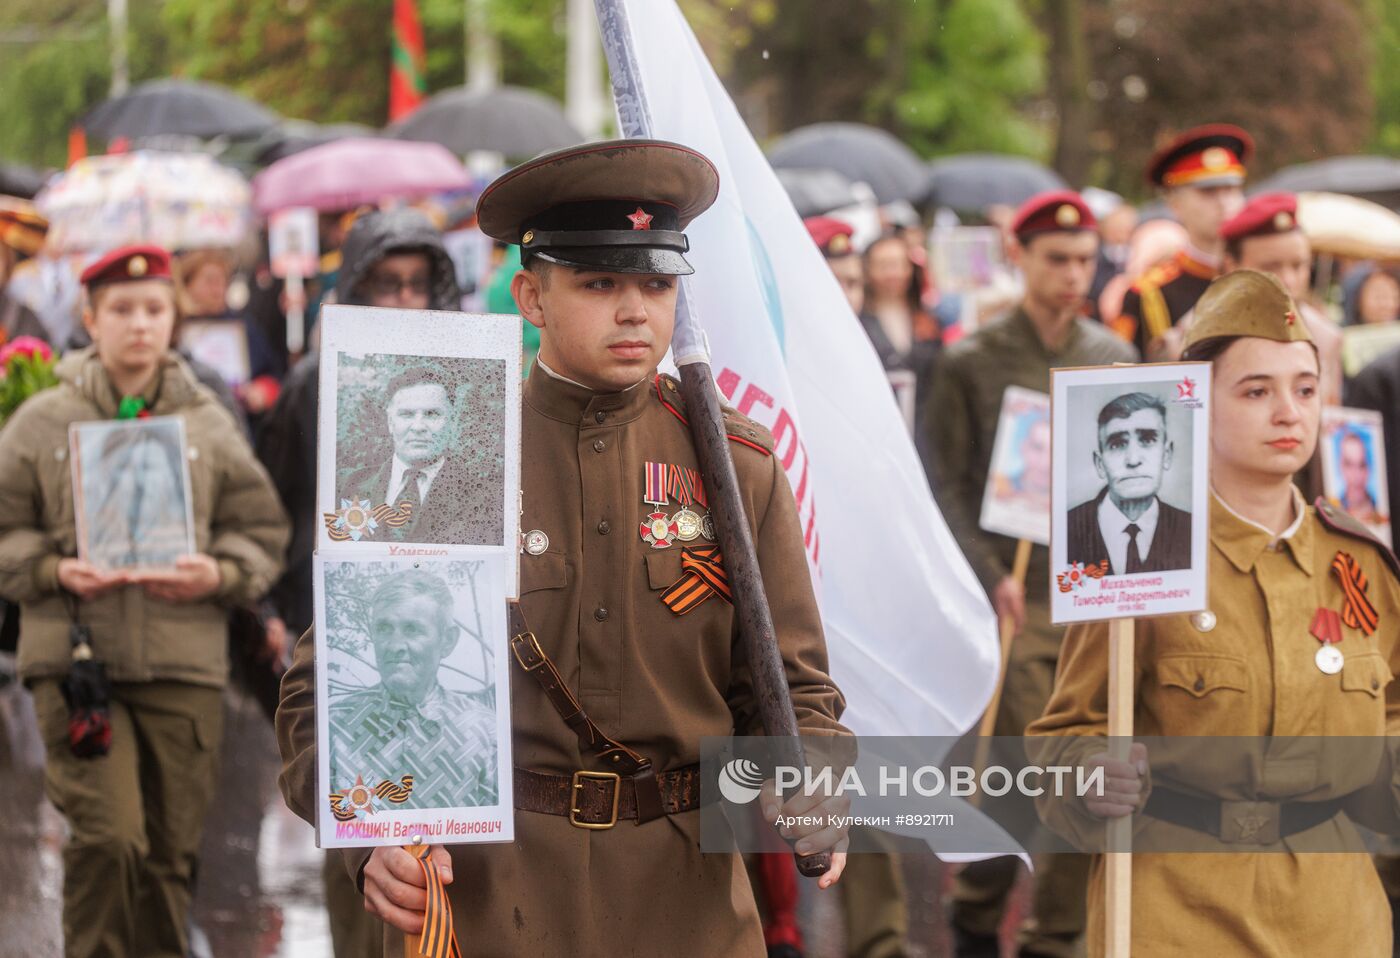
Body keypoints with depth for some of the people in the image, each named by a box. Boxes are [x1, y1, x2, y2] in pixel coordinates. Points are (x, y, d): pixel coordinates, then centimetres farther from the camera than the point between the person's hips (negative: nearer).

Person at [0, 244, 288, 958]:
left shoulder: (208, 424, 10)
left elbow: (261, 532, 13)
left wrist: (219, 574, -7)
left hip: (183, 667, 2)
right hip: (74, 659, -2)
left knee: (170, 852, 6)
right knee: (107, 836, -16)